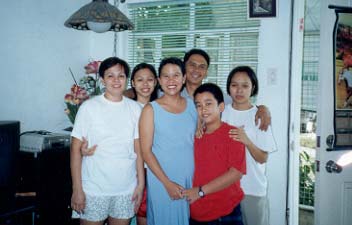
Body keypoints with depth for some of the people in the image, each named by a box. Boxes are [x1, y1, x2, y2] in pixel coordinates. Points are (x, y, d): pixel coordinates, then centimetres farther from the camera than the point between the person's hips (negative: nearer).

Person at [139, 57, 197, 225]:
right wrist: (168, 183, -12)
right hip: (161, 181, -3)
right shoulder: (151, 109, -6)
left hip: (191, 179, 4)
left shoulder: (193, 106, 5)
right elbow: (145, 151, -8)